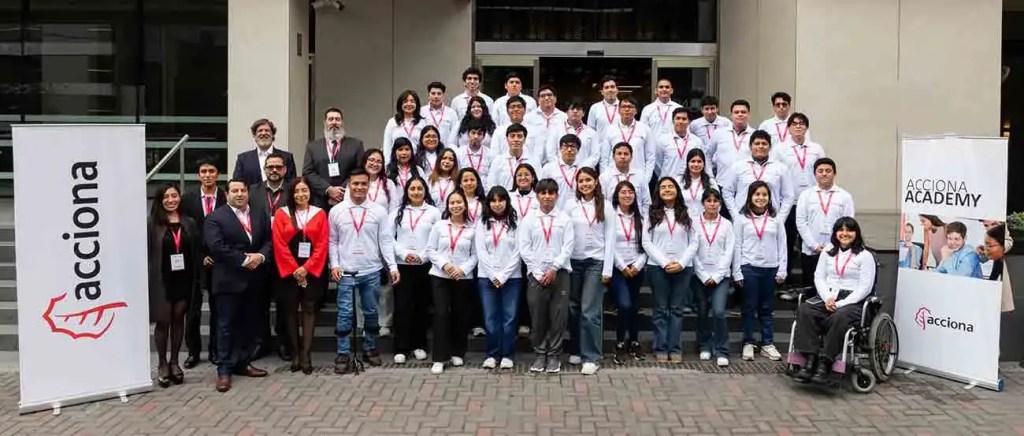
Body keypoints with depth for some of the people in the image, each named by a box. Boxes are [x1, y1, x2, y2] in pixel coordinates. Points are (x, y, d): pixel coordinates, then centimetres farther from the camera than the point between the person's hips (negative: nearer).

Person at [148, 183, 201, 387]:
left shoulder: (189, 223, 7)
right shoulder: (152, 224, -4)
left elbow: (197, 252, 6)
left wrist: (197, 279, -1)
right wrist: (148, 279, -12)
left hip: (183, 279, 3)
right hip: (161, 280, -3)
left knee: (178, 319, 9)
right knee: (163, 321, 3)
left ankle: (174, 362, 20)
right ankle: (162, 364, 15)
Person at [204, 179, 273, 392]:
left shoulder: (260, 217, 13)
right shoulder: (215, 218, -3)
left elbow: (269, 241, 8)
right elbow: (217, 247, -13)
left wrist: (260, 256, -12)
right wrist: (243, 260, -16)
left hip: (254, 280, 5)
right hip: (229, 280, -5)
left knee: (247, 324, 11)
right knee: (226, 325, -1)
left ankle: (243, 363, 20)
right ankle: (224, 370, 3)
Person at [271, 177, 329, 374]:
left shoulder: (319, 214, 4)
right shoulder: (281, 214, 3)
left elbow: (322, 245, -3)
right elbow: (279, 245, -3)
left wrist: (306, 267, -12)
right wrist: (294, 269, -11)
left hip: (312, 271, 0)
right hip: (288, 272, 0)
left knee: (309, 309, -1)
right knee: (290, 310, 3)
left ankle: (306, 355, -1)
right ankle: (295, 353, 10)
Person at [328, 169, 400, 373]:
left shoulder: (379, 211, 1)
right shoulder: (336, 211, 1)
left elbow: (386, 240, 0)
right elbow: (332, 241, 5)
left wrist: (392, 266, -6)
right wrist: (334, 265, -5)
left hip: (371, 271, 1)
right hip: (346, 272, -1)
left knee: (371, 312, 11)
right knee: (345, 314, 1)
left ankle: (370, 349, 26)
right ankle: (343, 354, 9)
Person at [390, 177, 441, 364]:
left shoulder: (434, 212, 3)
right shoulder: (398, 212, 8)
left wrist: (423, 255, -11)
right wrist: (404, 253, -11)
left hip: (425, 265, 0)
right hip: (402, 265, 0)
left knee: (421, 305, 8)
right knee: (402, 306, -2)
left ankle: (419, 345, 19)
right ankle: (401, 348, 3)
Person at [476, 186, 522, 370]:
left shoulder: (515, 223, 2)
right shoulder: (482, 223, 7)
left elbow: (517, 253, -3)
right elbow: (481, 252, 1)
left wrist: (503, 276, -9)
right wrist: (494, 276, -8)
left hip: (511, 277, -1)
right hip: (487, 277, 1)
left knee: (509, 317, 0)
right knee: (490, 317, 2)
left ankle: (507, 355, 9)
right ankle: (491, 355, 11)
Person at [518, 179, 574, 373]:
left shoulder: (564, 219, 6)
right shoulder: (529, 220, 7)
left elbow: (568, 246, -1)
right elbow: (524, 248, 2)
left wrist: (554, 269, -10)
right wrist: (538, 273, -7)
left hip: (560, 273, 0)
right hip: (536, 274, 0)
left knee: (558, 315, 0)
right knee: (537, 316, 1)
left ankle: (554, 354, 11)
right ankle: (539, 353, 14)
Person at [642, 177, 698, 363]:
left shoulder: (686, 215, 9)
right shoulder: (652, 214, 6)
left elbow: (693, 243, 4)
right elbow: (646, 242, -2)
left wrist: (681, 263, -10)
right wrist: (664, 263, -11)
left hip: (683, 268, 1)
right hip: (657, 267, -1)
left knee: (676, 309, 4)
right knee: (661, 309, 3)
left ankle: (675, 349, 8)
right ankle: (661, 349, 7)